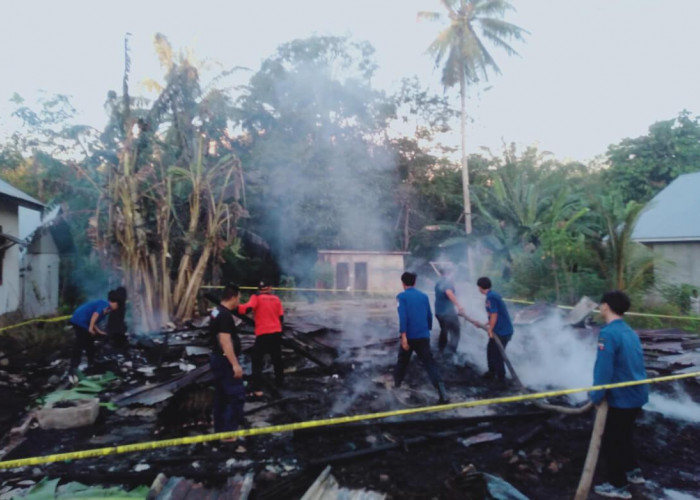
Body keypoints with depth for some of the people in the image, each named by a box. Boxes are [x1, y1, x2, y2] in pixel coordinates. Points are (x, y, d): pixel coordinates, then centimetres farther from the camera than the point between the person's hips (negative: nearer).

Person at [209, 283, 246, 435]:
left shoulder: (216, 311, 9)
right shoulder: (225, 315, -21)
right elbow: (225, 342, -27)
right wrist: (235, 364, -27)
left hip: (217, 358, 10)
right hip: (225, 361, -10)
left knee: (221, 396, 17)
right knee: (237, 395, -5)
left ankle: (220, 429, 25)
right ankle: (228, 431, -2)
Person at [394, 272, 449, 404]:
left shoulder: (401, 296, -3)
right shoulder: (424, 296, 10)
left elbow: (402, 316, -15)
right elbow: (429, 315, 16)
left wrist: (403, 336, -19)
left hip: (409, 336, -2)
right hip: (423, 336, 2)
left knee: (402, 360, 21)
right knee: (429, 363, -4)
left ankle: (397, 383, 39)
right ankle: (443, 394, -17)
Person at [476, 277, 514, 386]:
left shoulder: (490, 297, -20)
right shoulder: (493, 295, 9)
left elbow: (494, 315, -22)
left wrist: (490, 330, -12)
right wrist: (486, 324, 20)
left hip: (502, 332, -9)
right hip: (505, 329, 9)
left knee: (496, 355, 3)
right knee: (490, 350, 22)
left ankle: (501, 379, 16)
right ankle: (492, 372, 35)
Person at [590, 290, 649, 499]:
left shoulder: (608, 333, -22)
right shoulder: (630, 332, 6)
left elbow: (604, 369, -25)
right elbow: (634, 364, 15)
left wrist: (596, 396, -12)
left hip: (621, 398, -8)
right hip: (637, 394, 8)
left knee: (611, 440, 8)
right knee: (624, 435, 27)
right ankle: (632, 471, 42)